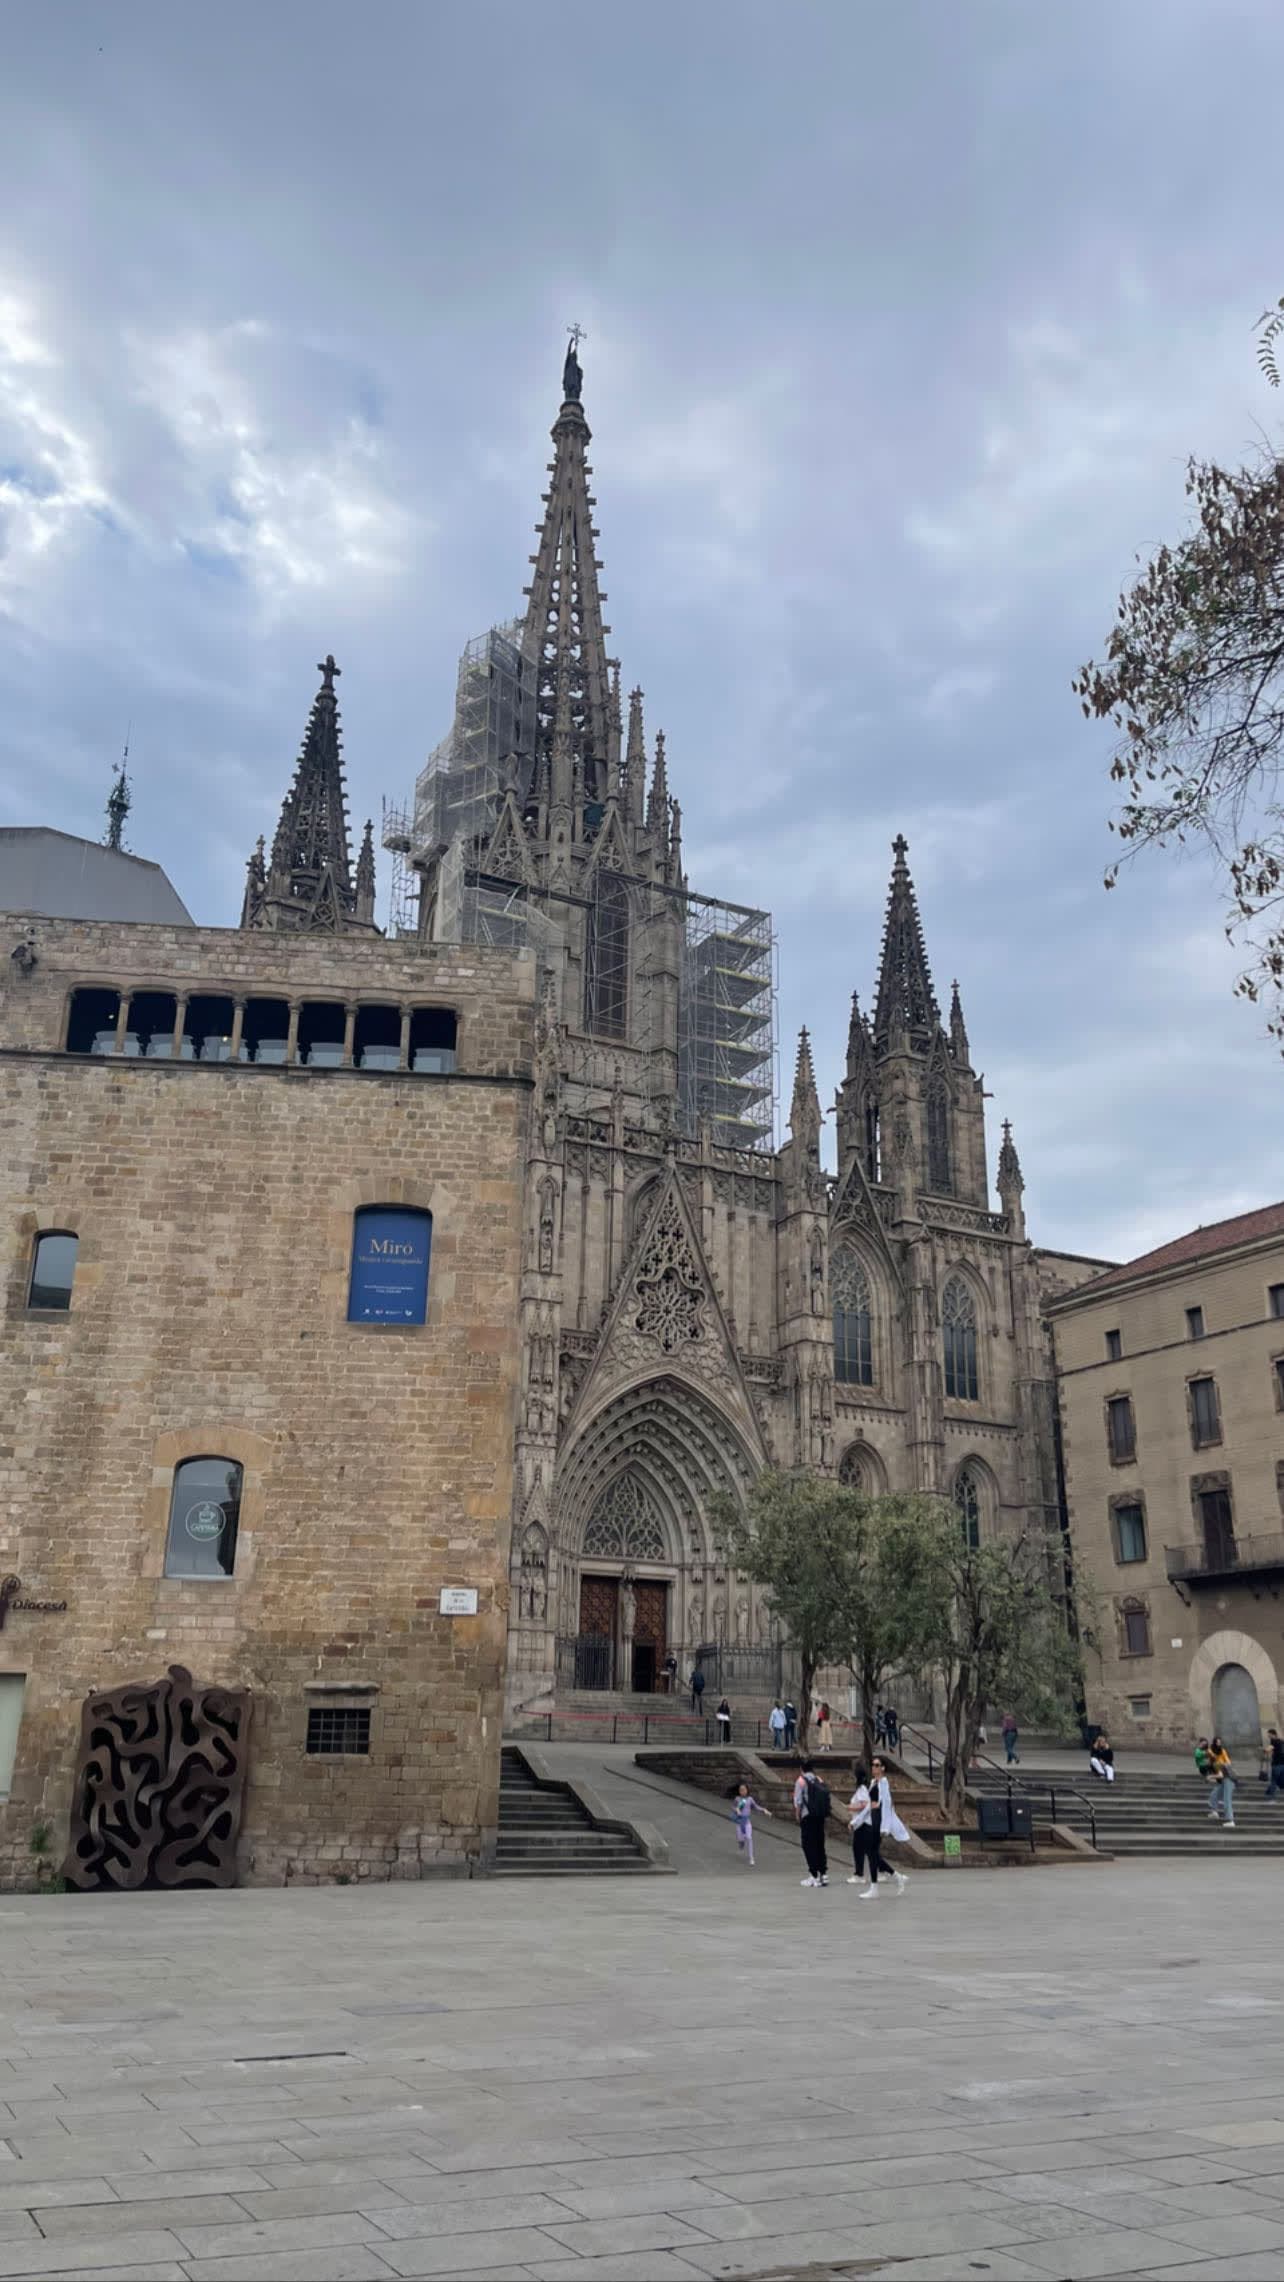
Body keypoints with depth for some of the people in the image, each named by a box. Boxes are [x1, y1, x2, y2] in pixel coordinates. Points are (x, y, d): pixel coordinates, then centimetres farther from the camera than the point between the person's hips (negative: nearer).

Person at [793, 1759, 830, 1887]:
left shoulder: (801, 1781, -4)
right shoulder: (819, 1781, 10)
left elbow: (798, 1802, -9)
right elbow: (826, 1799, 6)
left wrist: (798, 1816, 2)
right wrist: (825, 1816, 12)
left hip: (807, 1817, -5)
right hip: (820, 1817, 5)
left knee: (809, 1846, 1)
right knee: (820, 1845, 13)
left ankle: (814, 1876, -1)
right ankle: (824, 1874, 12)